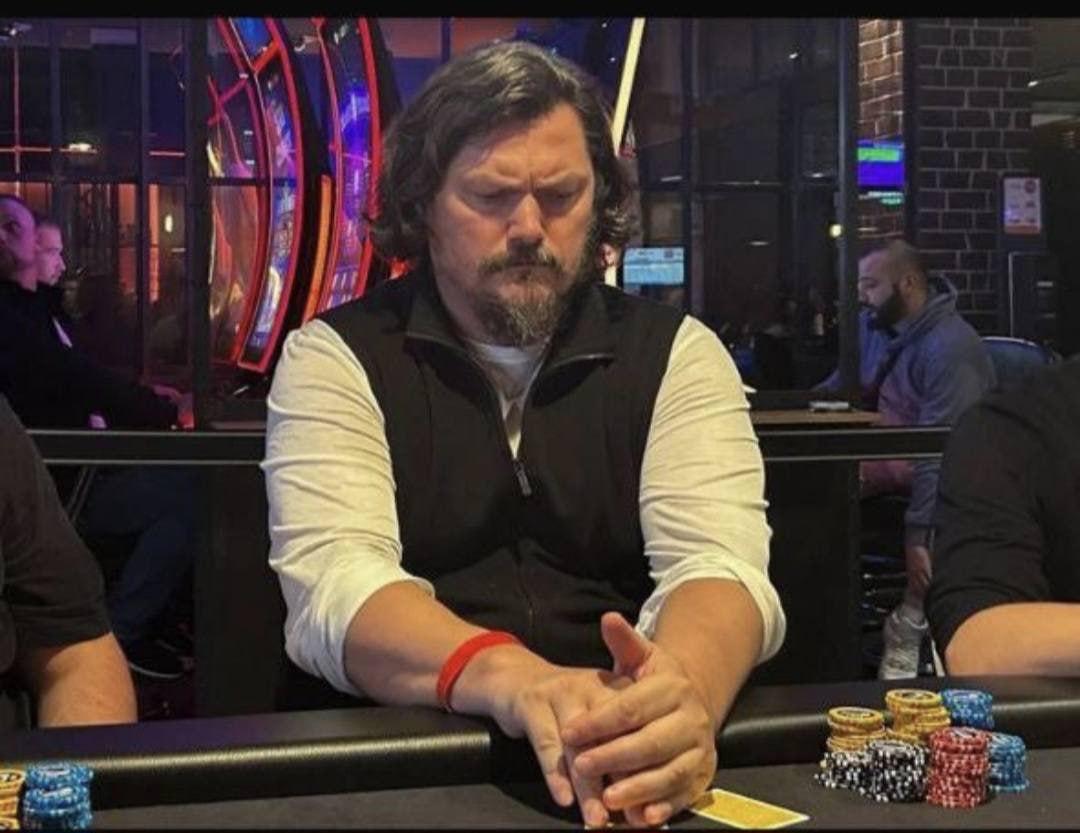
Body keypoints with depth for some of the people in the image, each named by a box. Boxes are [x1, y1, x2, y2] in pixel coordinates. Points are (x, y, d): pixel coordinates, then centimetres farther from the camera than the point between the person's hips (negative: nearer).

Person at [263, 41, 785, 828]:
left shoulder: (677, 354, 4)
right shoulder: (334, 358, 0)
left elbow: (716, 561, -11)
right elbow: (332, 581, -16)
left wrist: (686, 688, -34)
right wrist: (513, 679, -35)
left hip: (628, 760, 3)